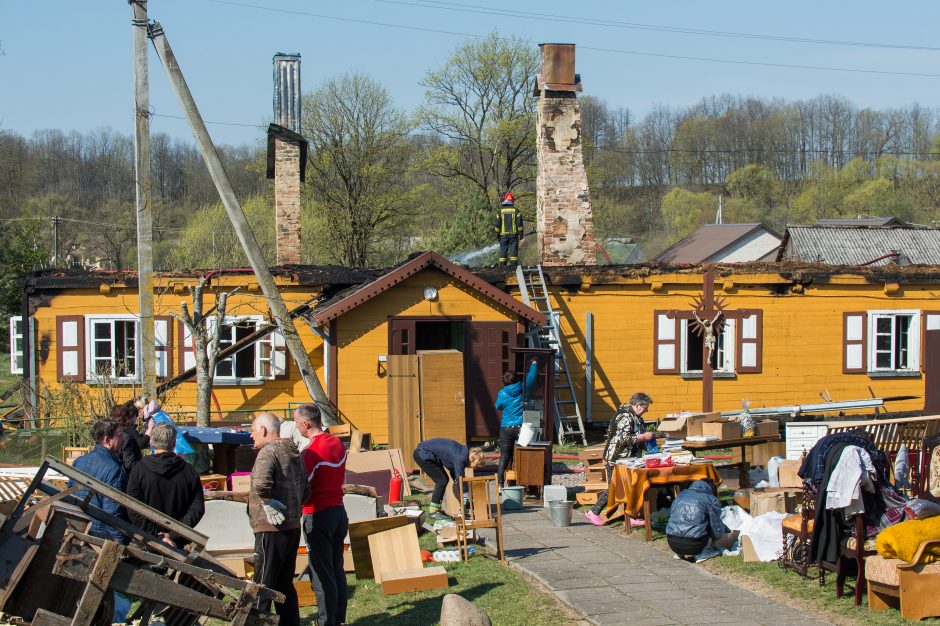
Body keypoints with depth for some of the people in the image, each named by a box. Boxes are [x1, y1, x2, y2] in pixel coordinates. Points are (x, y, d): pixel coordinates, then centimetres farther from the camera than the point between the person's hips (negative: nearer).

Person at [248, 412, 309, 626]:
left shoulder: (269, 452, -13)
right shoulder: (293, 453, 16)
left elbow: (261, 484, -31)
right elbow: (305, 490, 23)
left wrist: (269, 506, -17)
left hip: (272, 529, -9)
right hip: (292, 527, 9)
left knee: (263, 585, -5)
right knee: (284, 584, 16)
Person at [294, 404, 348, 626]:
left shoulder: (311, 452, -20)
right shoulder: (338, 444, 4)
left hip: (318, 516, -8)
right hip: (339, 510, 8)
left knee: (322, 575, 0)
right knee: (337, 569, 15)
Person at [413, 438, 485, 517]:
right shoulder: (460, 458, -21)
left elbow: (456, 479, 16)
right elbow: (459, 480, -20)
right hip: (422, 454, -10)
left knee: (443, 480, 10)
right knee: (442, 481, -8)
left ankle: (437, 509, 14)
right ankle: (433, 512, -2)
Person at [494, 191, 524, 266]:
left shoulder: (501, 211, 3)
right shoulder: (516, 211, -1)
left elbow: (498, 224, 2)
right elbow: (519, 224, -3)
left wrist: (497, 235, 10)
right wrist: (521, 236, 0)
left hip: (503, 235, 1)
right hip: (513, 234, -1)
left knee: (503, 252, 4)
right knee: (513, 251, -2)